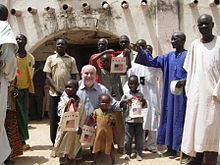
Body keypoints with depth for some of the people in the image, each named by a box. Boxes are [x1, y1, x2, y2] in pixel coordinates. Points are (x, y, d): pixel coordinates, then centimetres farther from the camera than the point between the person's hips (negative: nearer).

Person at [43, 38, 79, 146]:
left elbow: (74, 77, 6)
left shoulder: (71, 59, 9)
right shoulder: (50, 58, 8)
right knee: (54, 119, 2)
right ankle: (54, 142, 11)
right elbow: (48, 76, 2)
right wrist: (57, 89, -10)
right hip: (55, 93, 0)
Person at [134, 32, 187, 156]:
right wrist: (140, 51, -1)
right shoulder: (169, 56, 12)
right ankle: (171, 148, 18)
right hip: (170, 94, 6)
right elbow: (152, 62, 9)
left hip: (182, 93, -6)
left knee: (181, 119, -1)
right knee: (169, 118, 8)